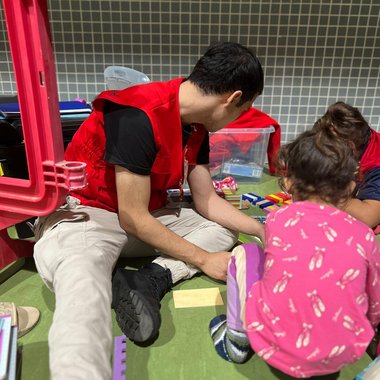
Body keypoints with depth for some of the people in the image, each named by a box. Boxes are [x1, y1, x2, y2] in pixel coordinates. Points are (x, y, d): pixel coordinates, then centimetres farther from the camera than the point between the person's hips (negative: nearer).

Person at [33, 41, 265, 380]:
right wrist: (202, 259, -15)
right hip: (85, 213, -8)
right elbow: (133, 218, -23)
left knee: (223, 231, -1)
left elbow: (206, 201, 6)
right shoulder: (139, 117, -27)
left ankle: (149, 280, -22)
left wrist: (262, 231, 2)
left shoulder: (197, 126, 0)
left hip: (143, 216, 9)